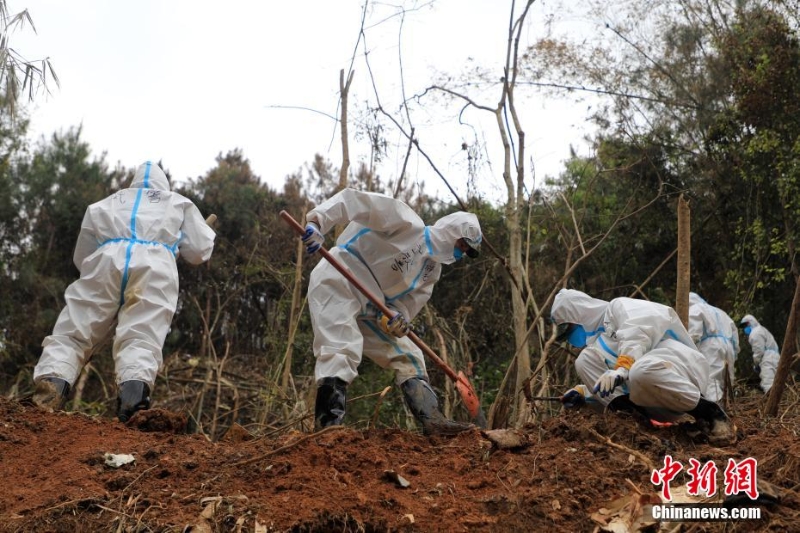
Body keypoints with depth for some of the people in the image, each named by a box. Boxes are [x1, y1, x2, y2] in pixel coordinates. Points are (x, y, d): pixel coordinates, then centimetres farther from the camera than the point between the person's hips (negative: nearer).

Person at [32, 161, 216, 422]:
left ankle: (51, 384, -24)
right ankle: (135, 389, -42)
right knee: (141, 337, -15)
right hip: (155, 264, -1)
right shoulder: (179, 202, 33)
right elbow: (200, 251, 26)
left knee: (72, 330, 1)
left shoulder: (108, 202, 36)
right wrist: (179, 241, 46)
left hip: (106, 258, 1)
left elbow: (81, 256, 34)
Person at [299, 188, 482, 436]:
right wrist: (317, 221, -30)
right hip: (337, 283, -9)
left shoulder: (431, 270, 16)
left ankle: (433, 421, 8)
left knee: (407, 355, 7)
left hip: (369, 308, 9)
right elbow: (353, 199, -15)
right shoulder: (408, 223, -8)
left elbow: (407, 302, 9)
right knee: (343, 353, -25)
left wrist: (398, 318, -16)